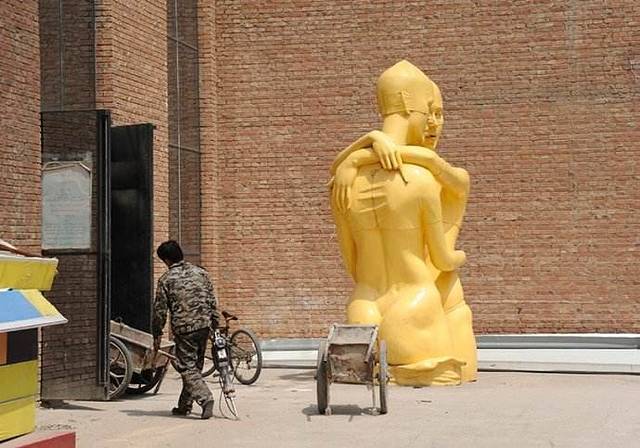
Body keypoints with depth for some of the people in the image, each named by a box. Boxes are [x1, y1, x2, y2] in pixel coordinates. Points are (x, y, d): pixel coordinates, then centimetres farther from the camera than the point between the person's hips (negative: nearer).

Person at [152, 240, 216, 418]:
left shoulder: (166, 279, -4)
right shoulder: (200, 272, 8)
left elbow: (160, 309, -2)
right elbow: (212, 301, 10)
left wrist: (157, 334, 8)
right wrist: (214, 324, 18)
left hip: (183, 328, -5)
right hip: (204, 324, 5)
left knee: (187, 368, -1)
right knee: (195, 366, 15)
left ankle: (205, 398, -20)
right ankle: (184, 405, 23)